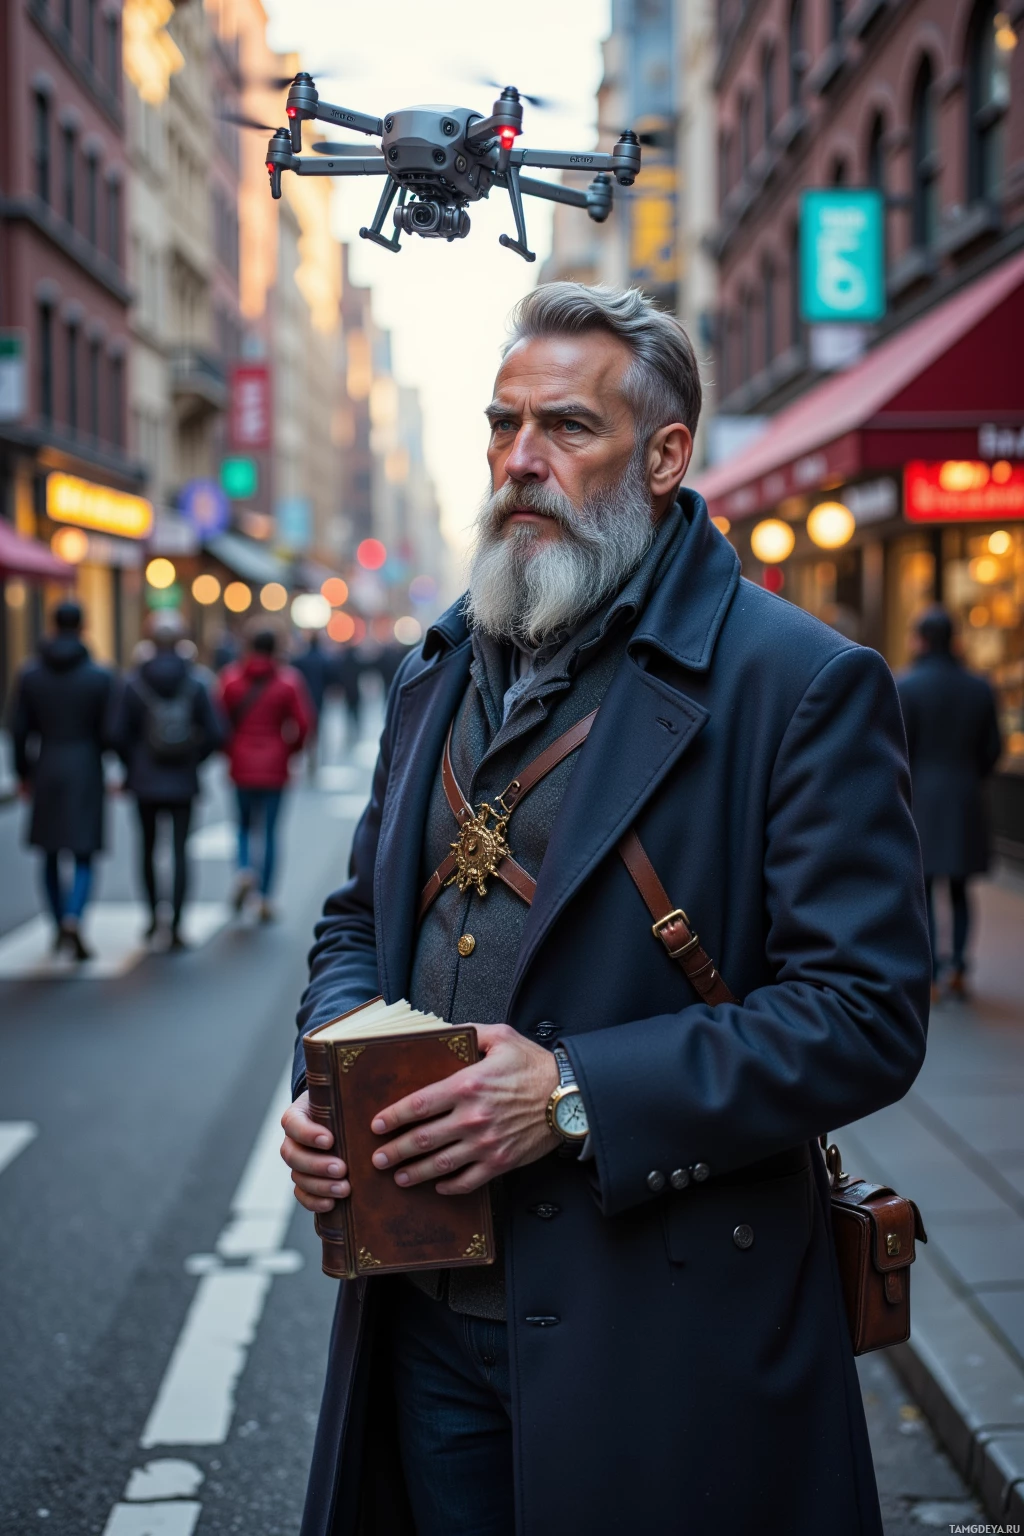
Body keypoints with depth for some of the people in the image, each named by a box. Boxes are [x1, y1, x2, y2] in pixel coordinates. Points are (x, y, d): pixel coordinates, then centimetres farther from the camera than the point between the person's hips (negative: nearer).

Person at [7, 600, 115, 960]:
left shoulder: (29, 675, -1)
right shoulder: (100, 677, -7)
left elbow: (19, 729, 0)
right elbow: (108, 732, -8)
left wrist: (23, 772, 12)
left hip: (46, 772, 2)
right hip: (86, 772, -2)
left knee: (50, 854, 17)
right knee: (84, 858, 1)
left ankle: (60, 928, 24)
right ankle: (73, 919, -21)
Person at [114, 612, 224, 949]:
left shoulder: (135, 683, -6)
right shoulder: (195, 683, -5)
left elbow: (120, 735, -7)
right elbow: (215, 734, -6)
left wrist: (132, 769, 10)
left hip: (146, 781, 0)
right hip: (183, 782, 0)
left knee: (148, 848, 16)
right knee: (180, 850, 2)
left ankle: (154, 916, 23)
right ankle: (176, 927, -5)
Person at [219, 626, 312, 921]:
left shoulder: (231, 678, -1)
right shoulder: (289, 681, -3)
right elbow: (302, 722, -6)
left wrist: (229, 752, 10)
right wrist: (291, 748, 12)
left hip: (241, 765, 1)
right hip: (274, 766, -1)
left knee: (244, 824, 18)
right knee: (270, 830, 6)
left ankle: (244, 869, -10)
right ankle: (265, 898, 4)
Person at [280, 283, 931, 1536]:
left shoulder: (804, 684, -11)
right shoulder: (438, 673, 11)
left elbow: (867, 1015, -16)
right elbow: (360, 922, 20)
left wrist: (578, 1096, -22)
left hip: (660, 1336, -5)